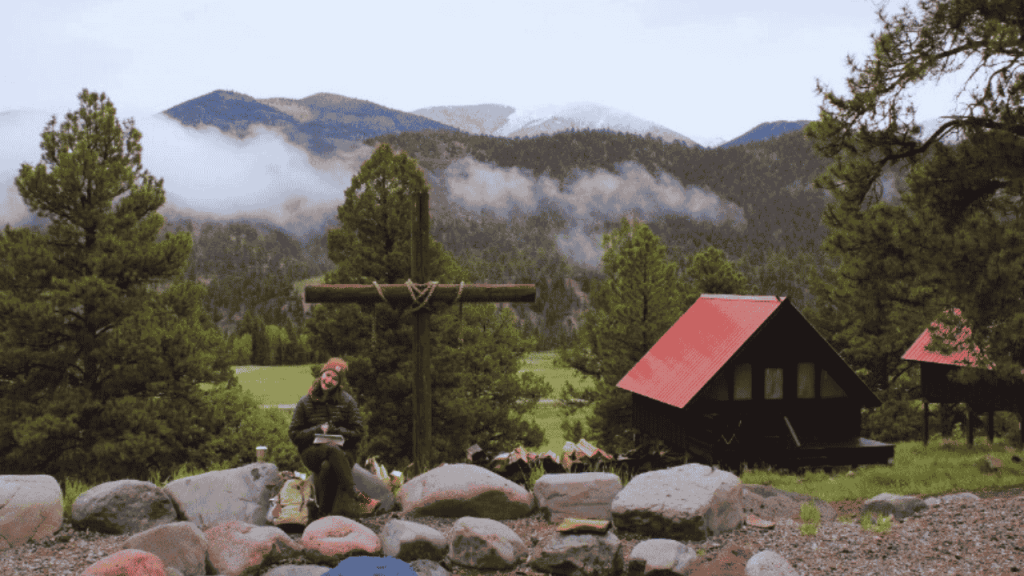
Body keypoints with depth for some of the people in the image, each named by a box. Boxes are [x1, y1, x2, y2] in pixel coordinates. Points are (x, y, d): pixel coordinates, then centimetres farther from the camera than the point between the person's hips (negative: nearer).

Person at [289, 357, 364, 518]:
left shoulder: (347, 401, 10)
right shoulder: (305, 403, 10)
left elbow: (358, 433, 4)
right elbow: (294, 435, 7)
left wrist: (333, 431, -11)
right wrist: (318, 431, -10)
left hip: (344, 450, 0)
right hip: (312, 451, 0)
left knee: (328, 468, -37)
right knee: (334, 451, -37)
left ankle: (327, 512, -38)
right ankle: (349, 497, -45)